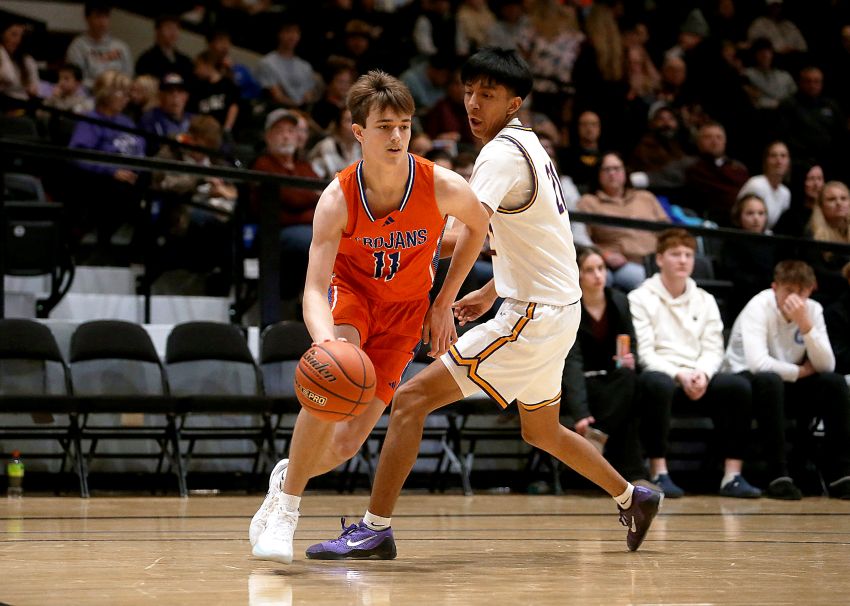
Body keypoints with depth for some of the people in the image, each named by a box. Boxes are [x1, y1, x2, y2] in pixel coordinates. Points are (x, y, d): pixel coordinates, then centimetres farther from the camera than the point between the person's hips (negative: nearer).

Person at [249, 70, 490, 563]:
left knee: (346, 443, -8)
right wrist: (326, 342, -53)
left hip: (405, 310, 2)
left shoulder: (442, 187, -22)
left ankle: (288, 476, 27)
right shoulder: (338, 200, -26)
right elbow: (314, 288, -31)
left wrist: (444, 304, 1)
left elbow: (478, 225, 2)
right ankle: (285, 506, -18)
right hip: (350, 290, -1)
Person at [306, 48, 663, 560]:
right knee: (541, 430, 29)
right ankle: (633, 498, 41)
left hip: (532, 316, -10)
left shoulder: (502, 153, -16)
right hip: (554, 309, 10)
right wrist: (491, 292, 25)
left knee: (412, 398, -12)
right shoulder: (529, 144, 14)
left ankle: (375, 529, -13)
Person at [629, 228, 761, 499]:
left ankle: (732, 476, -25)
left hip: (699, 380, 4)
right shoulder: (640, 299, 3)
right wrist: (679, 375, -20)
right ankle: (658, 473, -35)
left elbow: (713, 350, 11)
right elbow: (644, 354, -7)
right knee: (657, 383, -40)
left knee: (739, 385, -24)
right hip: (661, 375, -4)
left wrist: (702, 374, -11)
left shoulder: (705, 301, 19)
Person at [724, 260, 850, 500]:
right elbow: (758, 363, -33)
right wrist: (801, 371, -18)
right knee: (770, 381, -37)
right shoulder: (759, 307, -19)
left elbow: (827, 366, -15)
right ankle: (779, 476, -36)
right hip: (747, 382, -5)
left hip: (787, 386, 5)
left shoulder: (813, 310, -4)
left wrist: (805, 325, -27)